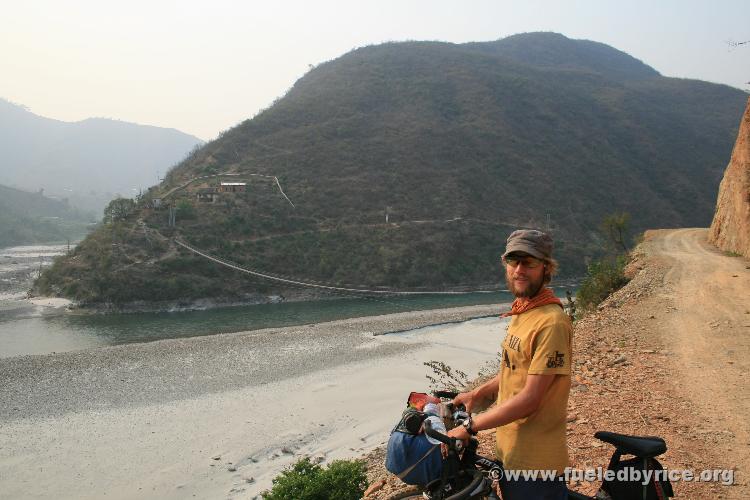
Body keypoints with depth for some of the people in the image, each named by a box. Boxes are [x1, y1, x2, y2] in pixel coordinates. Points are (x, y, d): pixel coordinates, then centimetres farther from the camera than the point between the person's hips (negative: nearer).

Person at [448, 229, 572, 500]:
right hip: (509, 451, 9)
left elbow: (529, 398, -24)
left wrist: (470, 426, -20)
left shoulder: (551, 322, -23)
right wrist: (478, 394, 11)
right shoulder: (521, 312, 7)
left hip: (535, 461, -9)